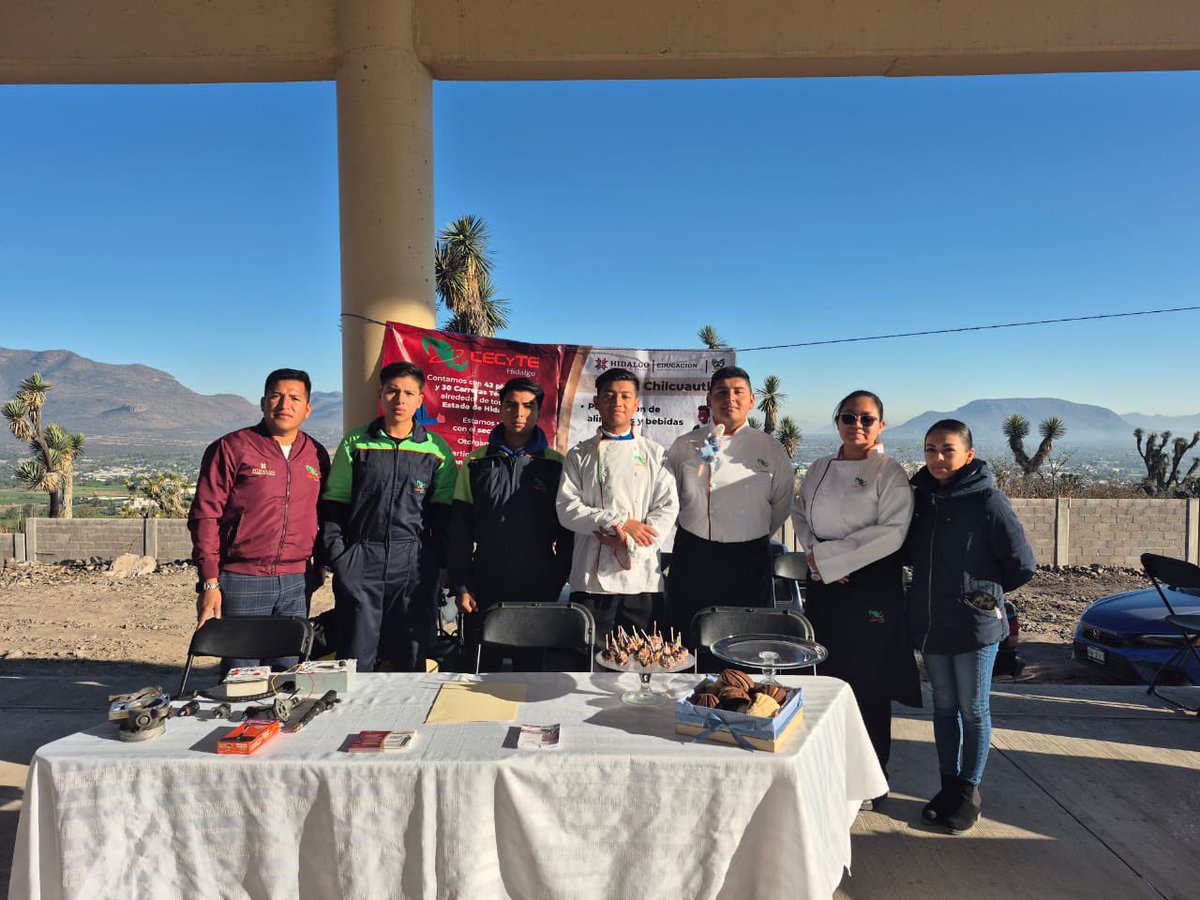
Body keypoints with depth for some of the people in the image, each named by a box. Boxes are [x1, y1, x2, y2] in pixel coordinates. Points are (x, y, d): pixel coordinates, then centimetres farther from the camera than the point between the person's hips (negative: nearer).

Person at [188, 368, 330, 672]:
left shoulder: (315, 454, 10)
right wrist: (209, 583, -10)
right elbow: (205, 516, -6)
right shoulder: (231, 448, -3)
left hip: (296, 584, 4)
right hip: (241, 581, -4)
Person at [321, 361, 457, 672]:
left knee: (411, 660, 8)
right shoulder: (355, 444, 7)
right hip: (360, 562, 0)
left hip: (414, 564, 0)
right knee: (355, 659, 3)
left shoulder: (437, 449, 6)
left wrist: (437, 558, -3)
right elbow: (334, 505, 8)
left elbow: (443, 511, 8)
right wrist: (337, 555, -3)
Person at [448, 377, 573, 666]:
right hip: (485, 587, 1)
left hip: (538, 588, -1)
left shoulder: (556, 465, 3)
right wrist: (460, 586, 0)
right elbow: (460, 528, 5)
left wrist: (558, 582, 0)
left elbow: (567, 531, 5)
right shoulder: (476, 463, 6)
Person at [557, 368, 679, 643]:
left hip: (642, 577, 1)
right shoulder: (580, 455, 9)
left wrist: (629, 544, -11)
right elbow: (567, 509, -2)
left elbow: (668, 508, 1)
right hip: (591, 578, 0)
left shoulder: (655, 454, 10)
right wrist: (620, 521, -11)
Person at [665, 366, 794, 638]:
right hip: (693, 561, 0)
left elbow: (782, 503, 12)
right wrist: (697, 533, 11)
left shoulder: (771, 449, 3)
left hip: (748, 562, 0)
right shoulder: (684, 446, 3)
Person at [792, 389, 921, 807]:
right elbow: (800, 512, 16)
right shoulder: (819, 469, 11)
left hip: (873, 589, -5)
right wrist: (815, 552, -4)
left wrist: (827, 556, -15)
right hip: (823, 587, 5)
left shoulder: (889, 472, -6)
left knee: (867, 687, 3)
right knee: (824, 679, 10)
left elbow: (891, 533, -16)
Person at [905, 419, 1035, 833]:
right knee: (944, 707, 16)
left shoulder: (988, 500, -13)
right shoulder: (922, 497, 3)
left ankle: (969, 791, 24)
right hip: (929, 623, 5)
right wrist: (939, 586, 6)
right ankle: (949, 785, 29)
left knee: (974, 710, 9)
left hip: (975, 624, -5)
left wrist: (984, 590, 1)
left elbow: (1022, 565, -10)